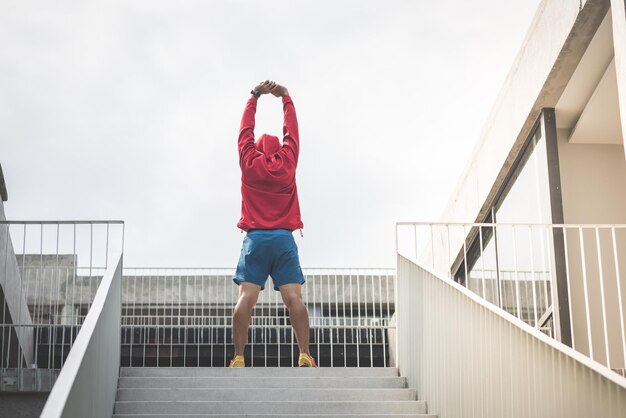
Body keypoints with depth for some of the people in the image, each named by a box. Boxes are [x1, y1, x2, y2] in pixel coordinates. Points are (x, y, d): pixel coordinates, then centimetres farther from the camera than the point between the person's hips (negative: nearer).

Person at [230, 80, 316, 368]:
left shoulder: (249, 162, 9)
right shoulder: (287, 162, 10)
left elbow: (246, 129, 20)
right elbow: (292, 131, 22)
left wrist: (255, 96, 30)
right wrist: (286, 98, 31)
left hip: (255, 238, 0)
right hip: (284, 238, 0)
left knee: (246, 298, -10)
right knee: (293, 297, -8)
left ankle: (239, 358, -19)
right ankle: (304, 356, -19)